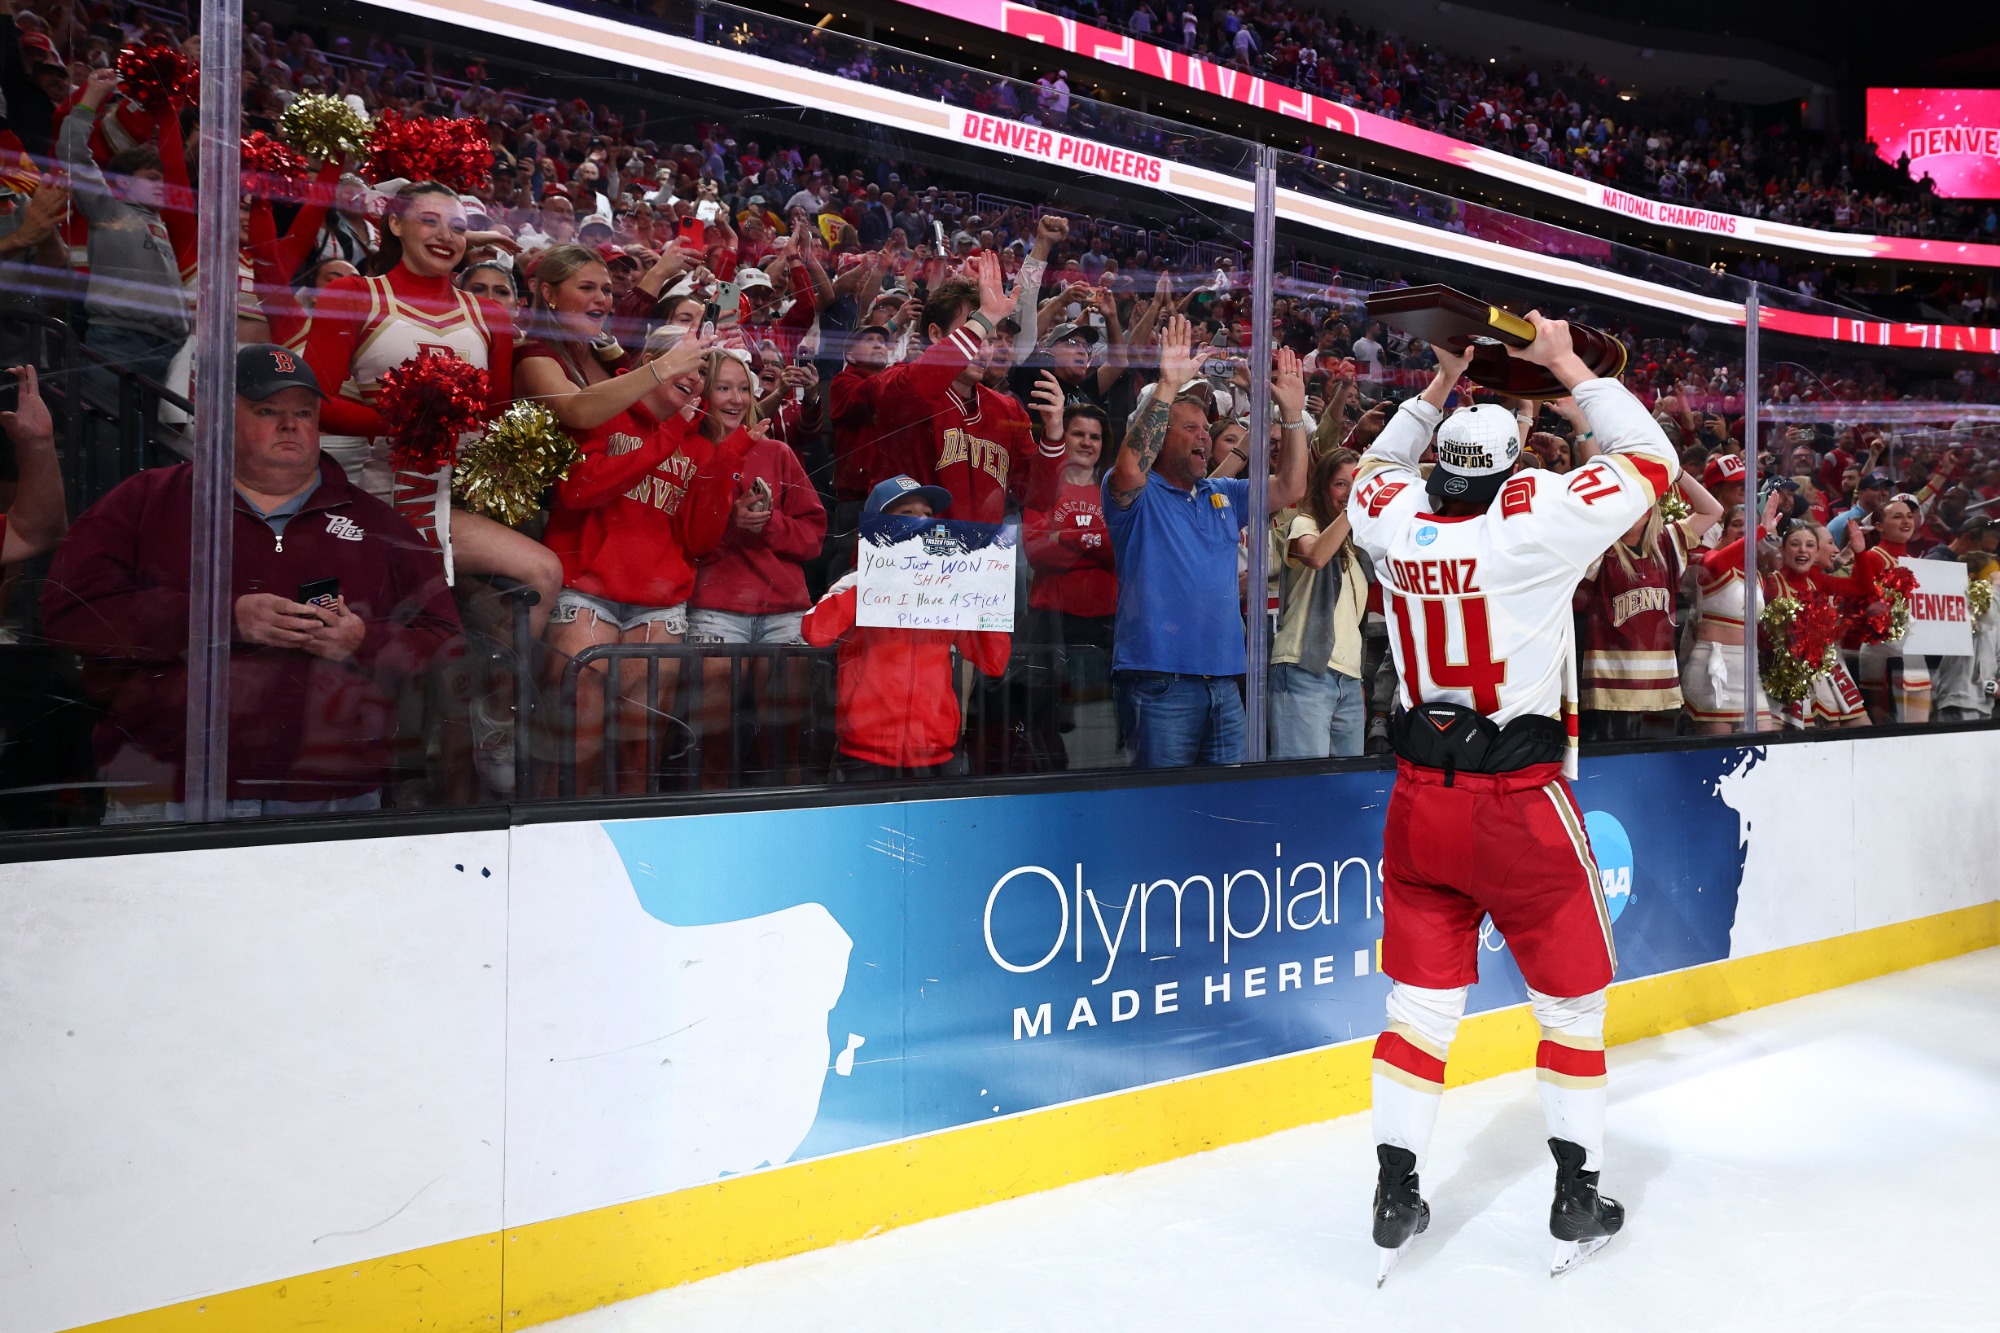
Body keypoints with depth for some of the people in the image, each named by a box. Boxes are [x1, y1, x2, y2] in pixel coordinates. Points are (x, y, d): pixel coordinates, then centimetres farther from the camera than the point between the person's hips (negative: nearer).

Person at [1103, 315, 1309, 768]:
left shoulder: (1223, 494, 18)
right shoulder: (1137, 495, -2)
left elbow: (1288, 488, 15)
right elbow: (1130, 467, -23)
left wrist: (1293, 412, 5)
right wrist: (1167, 386, -27)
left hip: (1223, 681, 7)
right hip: (1158, 682, -6)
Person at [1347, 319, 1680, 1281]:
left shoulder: (1393, 519, -2)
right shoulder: (1537, 517, -13)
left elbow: (1377, 469, 23)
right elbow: (1651, 460, 3)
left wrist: (1437, 389, 24)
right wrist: (1569, 367, 10)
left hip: (1420, 798, 4)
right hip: (1521, 803, -3)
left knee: (1424, 995, 14)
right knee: (1572, 993, 15)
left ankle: (1396, 1199, 18)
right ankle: (1577, 1201, 25)